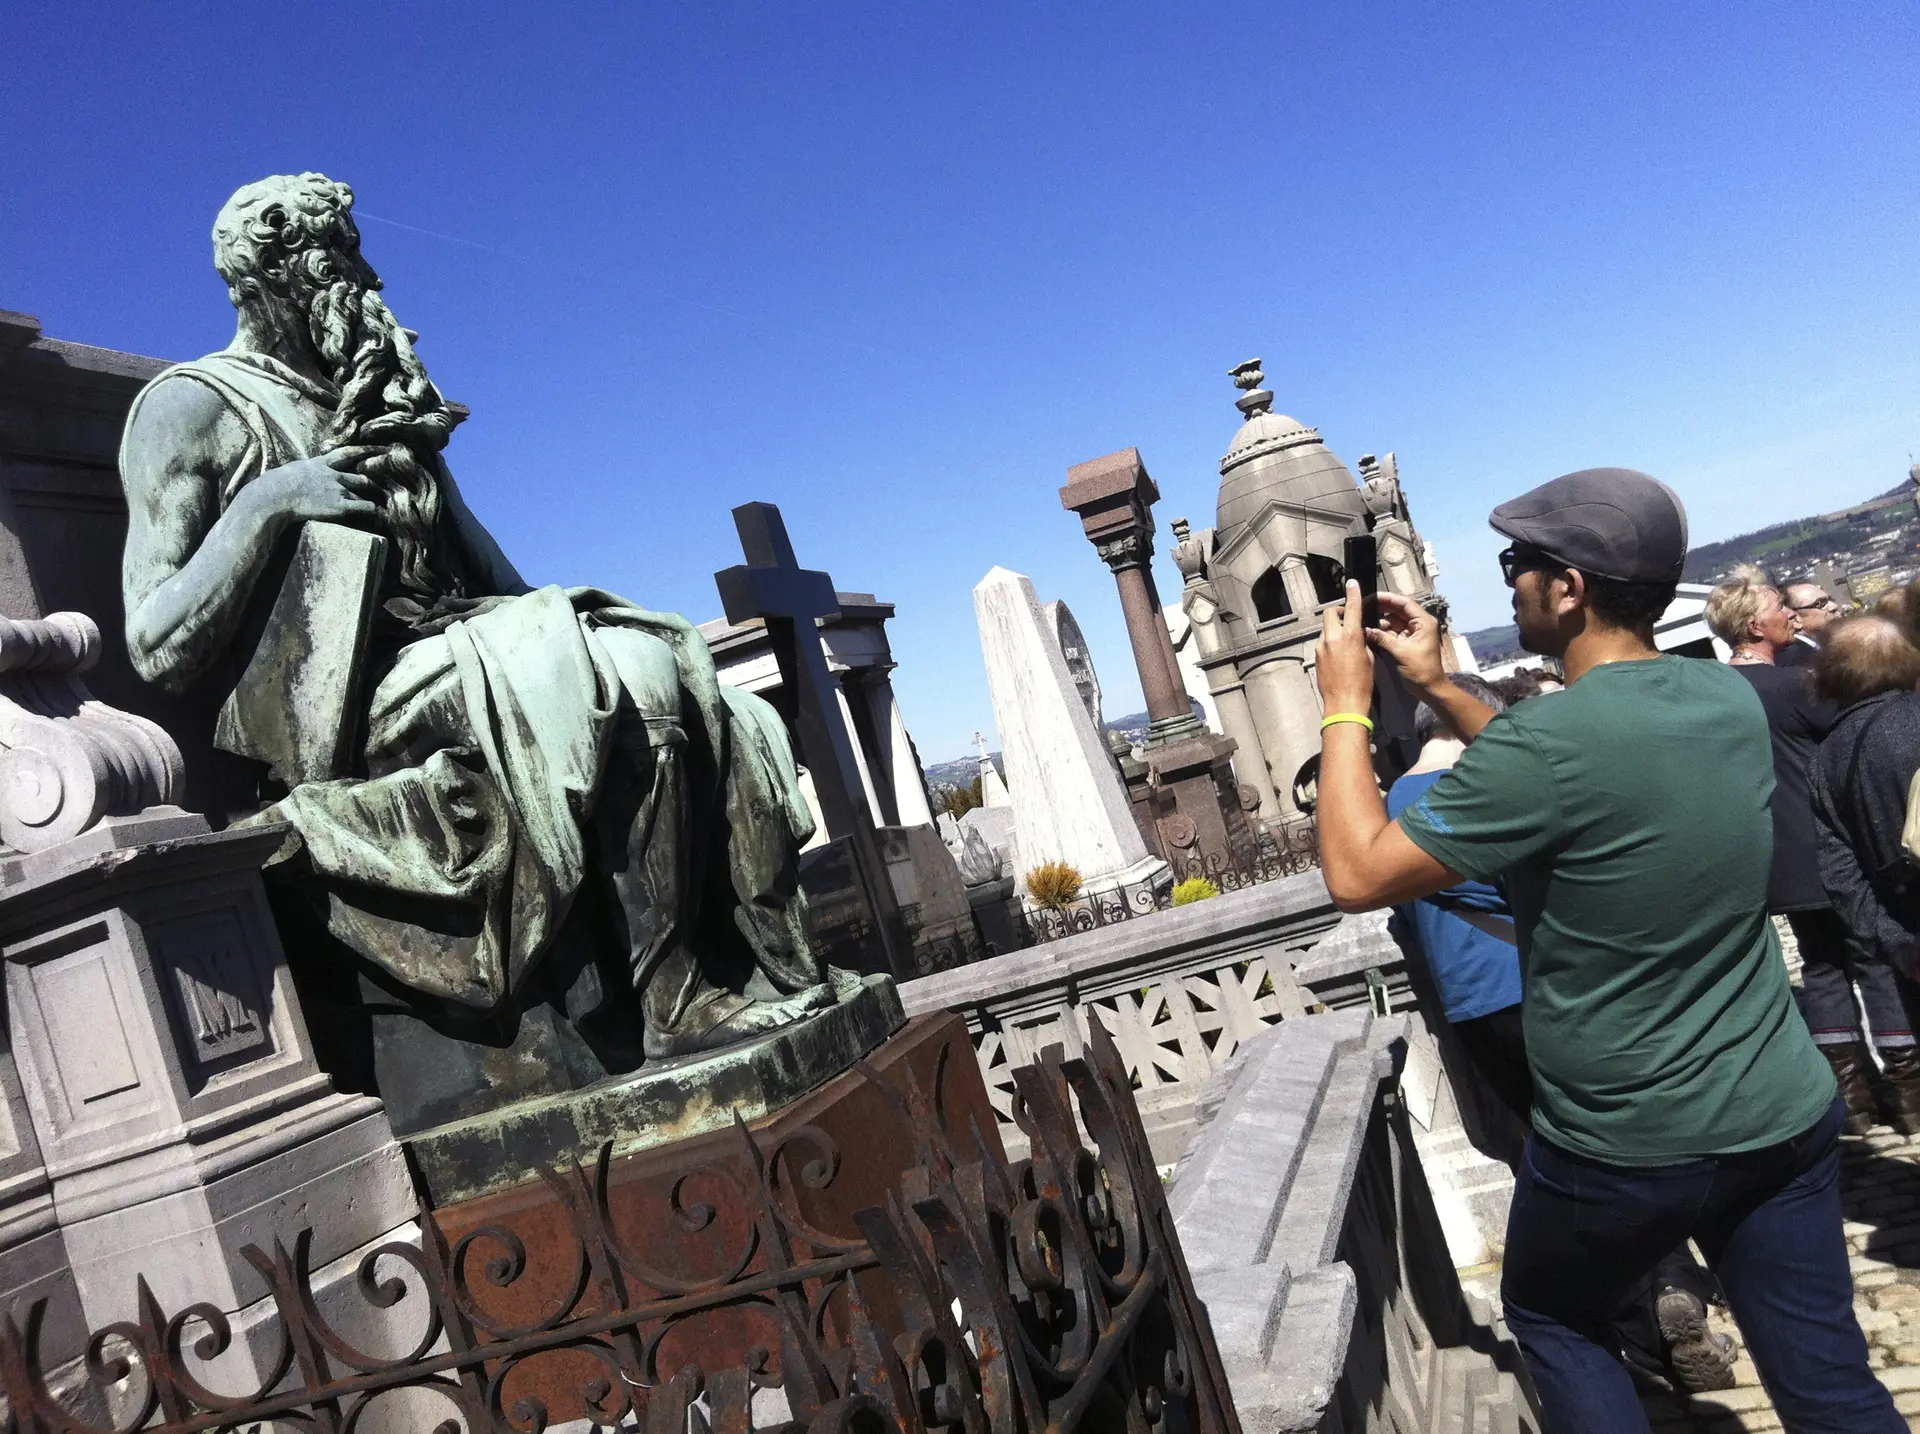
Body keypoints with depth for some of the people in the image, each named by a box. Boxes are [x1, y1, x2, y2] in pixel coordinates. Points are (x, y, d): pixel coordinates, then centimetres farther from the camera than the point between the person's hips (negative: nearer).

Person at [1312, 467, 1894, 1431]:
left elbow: (1357, 873, -17)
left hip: (1627, 1150, -6)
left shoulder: (1550, 740, -25)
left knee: (1549, 1318, 22)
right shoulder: (1730, 699, -1)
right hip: (1786, 1115, 6)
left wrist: (1345, 704, -8)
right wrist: (1434, 687, 11)